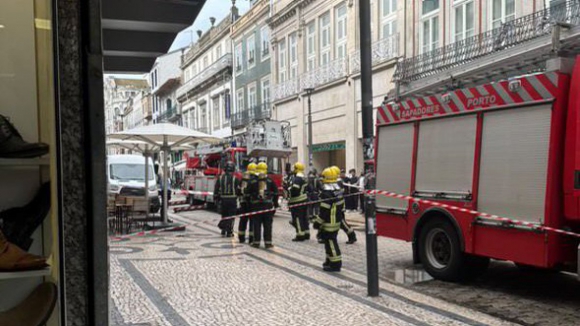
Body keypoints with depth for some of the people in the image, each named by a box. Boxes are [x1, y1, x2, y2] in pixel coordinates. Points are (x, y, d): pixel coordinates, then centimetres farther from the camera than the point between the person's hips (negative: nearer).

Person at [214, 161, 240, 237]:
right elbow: (238, 190, -7)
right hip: (232, 199, -3)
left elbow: (216, 189, 5)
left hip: (223, 199, 3)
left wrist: (217, 198, 15)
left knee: (224, 215, 18)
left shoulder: (220, 178, 2)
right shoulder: (235, 179, -8)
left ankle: (223, 230, 19)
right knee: (231, 216, 2)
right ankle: (229, 232, 2)